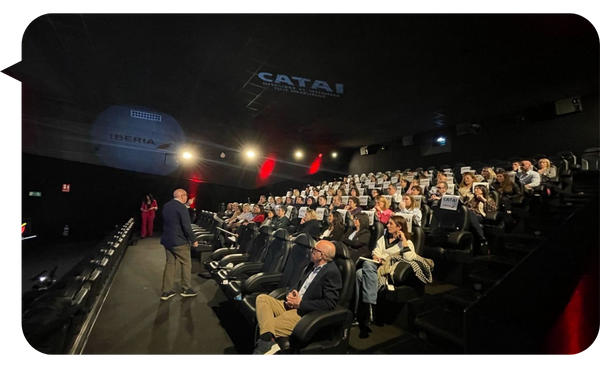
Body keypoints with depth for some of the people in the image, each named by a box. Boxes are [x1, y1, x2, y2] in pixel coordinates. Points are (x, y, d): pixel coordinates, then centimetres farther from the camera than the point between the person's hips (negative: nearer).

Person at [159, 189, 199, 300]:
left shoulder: (166, 206, 9)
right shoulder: (181, 207, -18)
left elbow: (166, 223, 18)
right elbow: (186, 226, -21)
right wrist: (193, 240, -13)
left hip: (167, 240, 8)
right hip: (179, 241, -8)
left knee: (170, 264, 14)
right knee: (186, 264, 7)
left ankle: (166, 291, 19)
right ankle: (186, 289, 16)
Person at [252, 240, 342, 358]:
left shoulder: (332, 273, -15)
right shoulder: (312, 265, 12)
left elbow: (330, 303, -21)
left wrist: (300, 303, -17)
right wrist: (290, 294, -3)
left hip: (305, 313, -10)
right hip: (291, 305, 10)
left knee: (267, 325, -25)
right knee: (262, 298, -10)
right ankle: (268, 340, -27)